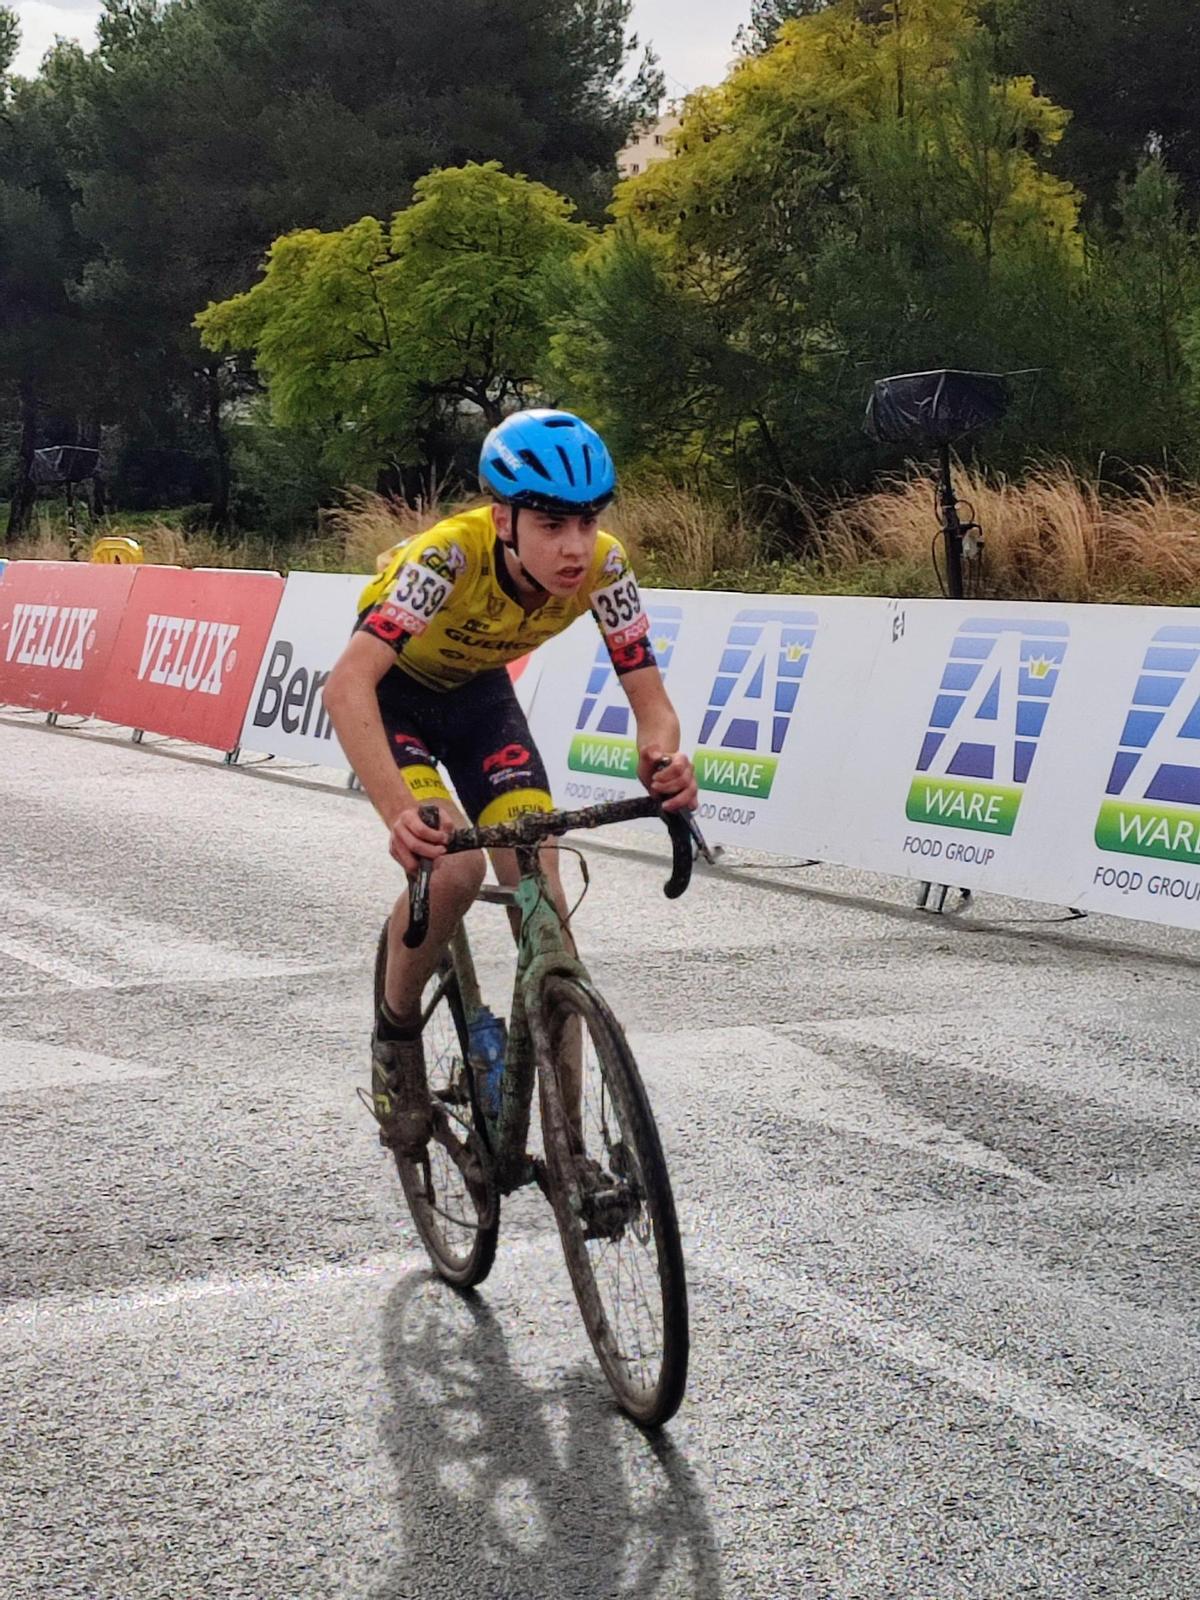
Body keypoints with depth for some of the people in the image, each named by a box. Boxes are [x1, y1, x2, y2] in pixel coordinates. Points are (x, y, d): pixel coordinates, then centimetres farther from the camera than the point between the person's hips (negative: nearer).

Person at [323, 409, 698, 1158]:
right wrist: (400, 811, -60)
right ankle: (396, 1033, 2)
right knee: (451, 866, -29)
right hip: (394, 690, -3)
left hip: (478, 690, 4)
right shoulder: (451, 555, -38)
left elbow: (651, 700, -23)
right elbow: (347, 684, -46)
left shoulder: (603, 567, -26)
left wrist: (663, 758, -47)